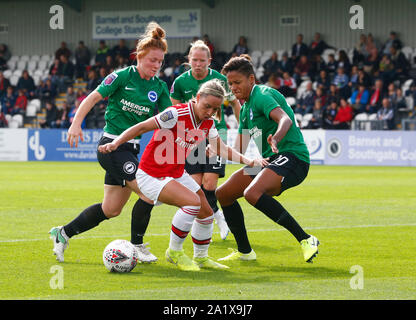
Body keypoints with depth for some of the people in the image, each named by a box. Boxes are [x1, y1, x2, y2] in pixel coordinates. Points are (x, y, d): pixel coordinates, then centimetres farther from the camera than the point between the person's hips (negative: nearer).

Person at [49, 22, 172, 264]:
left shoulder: (159, 87, 6)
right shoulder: (123, 76, -9)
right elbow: (93, 98, -6)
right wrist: (76, 124, -15)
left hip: (131, 150, 7)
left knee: (111, 209, 11)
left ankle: (63, 233, 25)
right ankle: (136, 246, 2)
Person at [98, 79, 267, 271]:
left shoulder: (208, 123, -2)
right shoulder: (177, 114, -25)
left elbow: (220, 149, 6)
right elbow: (142, 127, -22)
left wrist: (248, 161, -8)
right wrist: (115, 144, -31)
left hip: (177, 174, 8)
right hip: (151, 175, -8)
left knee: (206, 212, 8)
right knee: (193, 201, -27)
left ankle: (201, 257, 32)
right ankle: (174, 252, -9)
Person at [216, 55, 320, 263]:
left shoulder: (263, 95, -11)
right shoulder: (246, 108, 18)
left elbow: (285, 119, -32)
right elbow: (238, 150, 19)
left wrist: (275, 139, -52)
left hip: (292, 156, -10)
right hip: (269, 160, 10)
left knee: (252, 193, -33)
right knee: (223, 193, 9)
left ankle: (306, 240, -29)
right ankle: (244, 251, 20)